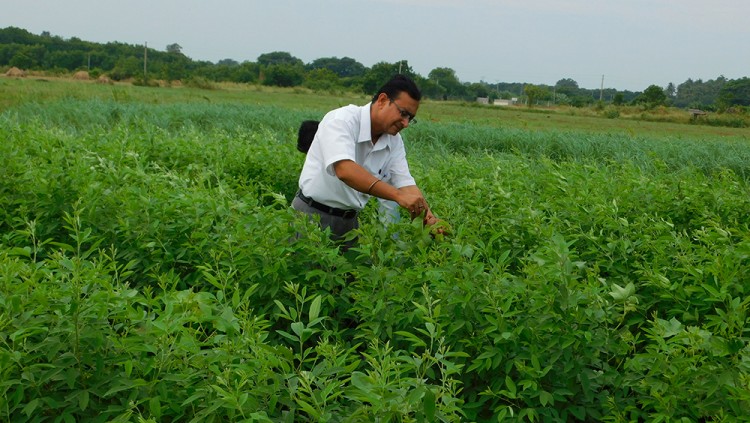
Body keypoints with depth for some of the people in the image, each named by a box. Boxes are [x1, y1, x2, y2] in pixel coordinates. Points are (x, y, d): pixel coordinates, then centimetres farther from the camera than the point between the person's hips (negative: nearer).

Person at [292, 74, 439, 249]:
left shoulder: (394, 141, 0)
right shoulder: (342, 120, -20)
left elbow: (406, 184, -3)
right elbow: (344, 170, -36)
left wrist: (428, 217, -23)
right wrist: (398, 195, -43)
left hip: (350, 221, 6)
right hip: (312, 214, -6)